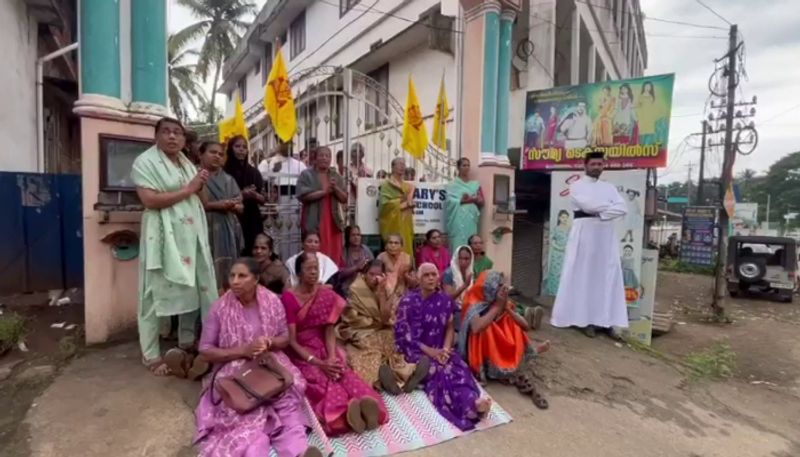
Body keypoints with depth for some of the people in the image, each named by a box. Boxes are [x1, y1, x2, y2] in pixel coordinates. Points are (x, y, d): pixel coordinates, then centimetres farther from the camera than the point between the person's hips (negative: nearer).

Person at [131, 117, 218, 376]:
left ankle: (187, 343, 28)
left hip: (191, 235, 7)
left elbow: (199, 200, 19)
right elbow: (150, 200, -19)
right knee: (157, 293, 0)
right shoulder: (145, 161, -6)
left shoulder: (187, 163, 16)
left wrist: (201, 187, -2)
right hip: (164, 236, -7)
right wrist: (188, 189, -15)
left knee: (192, 289, 12)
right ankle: (151, 355, 13)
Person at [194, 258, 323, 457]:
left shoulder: (272, 301, -3)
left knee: (288, 398, -27)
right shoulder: (220, 308, -7)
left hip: (271, 364, 1)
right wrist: (243, 351, -16)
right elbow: (205, 349, -4)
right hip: (234, 370, -1)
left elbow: (285, 338, 5)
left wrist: (268, 342, -18)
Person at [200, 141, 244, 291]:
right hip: (206, 231, -4)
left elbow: (241, 207, 14)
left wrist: (234, 206, -7)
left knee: (227, 277, 5)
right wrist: (215, 205, -16)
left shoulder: (228, 180, 16)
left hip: (228, 232, 4)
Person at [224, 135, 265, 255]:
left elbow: (263, 199, 8)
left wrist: (254, 195, -13)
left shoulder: (254, 172, 11)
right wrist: (241, 195, -17)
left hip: (253, 220, 3)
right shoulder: (224, 171, 0)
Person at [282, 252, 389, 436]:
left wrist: (332, 358, -20)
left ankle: (360, 407, -49)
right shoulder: (288, 298, -10)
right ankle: (344, 412, -50)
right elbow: (291, 340, -11)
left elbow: (329, 331, -2)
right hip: (302, 354, -3)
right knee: (321, 379, -34)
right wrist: (319, 363, -20)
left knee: (344, 373, -28)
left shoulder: (327, 295, 2)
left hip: (325, 348, 3)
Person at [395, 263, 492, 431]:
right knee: (441, 370, -32)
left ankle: (472, 402, -49)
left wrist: (445, 349, -11)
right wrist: (430, 352, -16)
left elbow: (450, 328, 9)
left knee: (459, 367, -27)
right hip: (416, 350, -4)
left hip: (440, 349, 4)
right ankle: (470, 404, -48)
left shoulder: (445, 300, 7)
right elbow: (403, 334, -9)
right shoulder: (408, 301, -6)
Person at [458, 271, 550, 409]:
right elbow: (476, 328, -37)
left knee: (516, 328, -16)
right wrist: (497, 307, -26)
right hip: (485, 360, -4)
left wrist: (508, 309, -14)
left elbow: (526, 327, -4)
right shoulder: (475, 306, -16)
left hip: (506, 353, 5)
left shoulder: (507, 305, 1)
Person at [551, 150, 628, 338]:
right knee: (582, 277, -2)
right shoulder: (577, 186, 4)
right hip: (584, 234, -4)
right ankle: (584, 319, 5)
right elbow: (587, 205, -14)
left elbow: (623, 209, 2)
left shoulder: (609, 187, 16)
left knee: (607, 278, 1)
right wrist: (610, 205, -2)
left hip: (606, 236, 4)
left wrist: (601, 213, -12)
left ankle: (606, 320, 5)